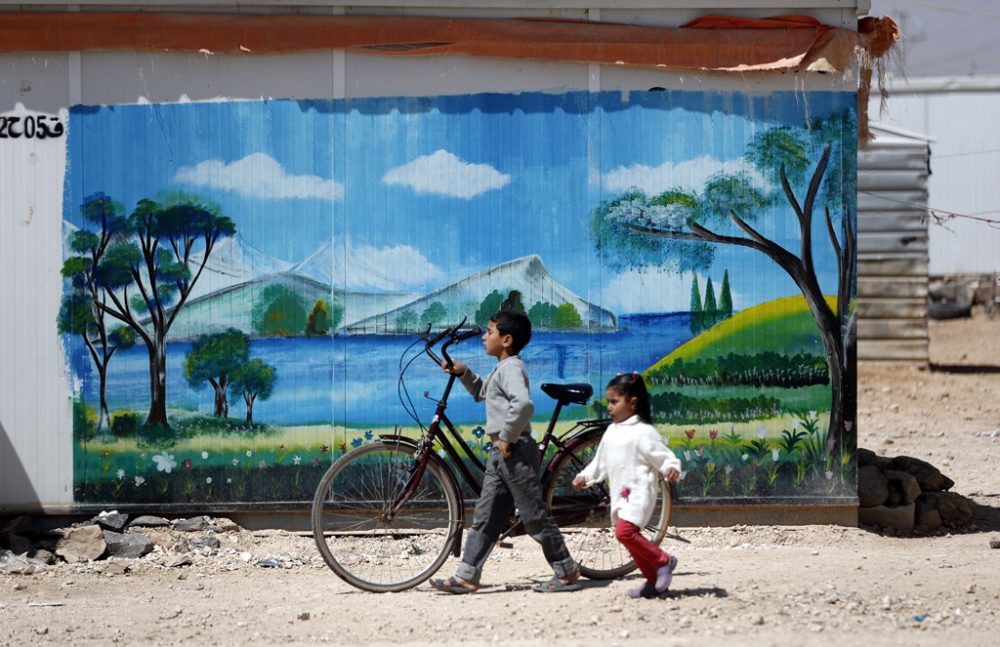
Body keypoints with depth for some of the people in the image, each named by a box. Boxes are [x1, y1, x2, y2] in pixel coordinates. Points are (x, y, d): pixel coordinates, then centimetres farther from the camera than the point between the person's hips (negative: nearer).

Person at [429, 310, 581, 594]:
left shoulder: (511, 368, -15)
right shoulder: (501, 369, 17)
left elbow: (523, 404, -33)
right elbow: (482, 392, 37)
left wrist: (507, 438, -24)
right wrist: (464, 373, 20)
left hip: (516, 452, -10)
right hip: (500, 453, 10)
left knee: (535, 517, -3)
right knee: (485, 517, 7)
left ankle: (567, 573, 6)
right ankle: (467, 576, 8)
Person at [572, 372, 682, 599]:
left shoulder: (643, 432, -10)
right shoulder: (611, 431, 14)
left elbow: (664, 457, -11)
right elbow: (601, 461, 22)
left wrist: (672, 469, -31)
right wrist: (585, 477, 12)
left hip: (638, 492, -9)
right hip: (619, 494, 9)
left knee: (624, 531, -25)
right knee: (630, 538, 10)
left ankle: (664, 561, -12)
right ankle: (654, 580, 19)